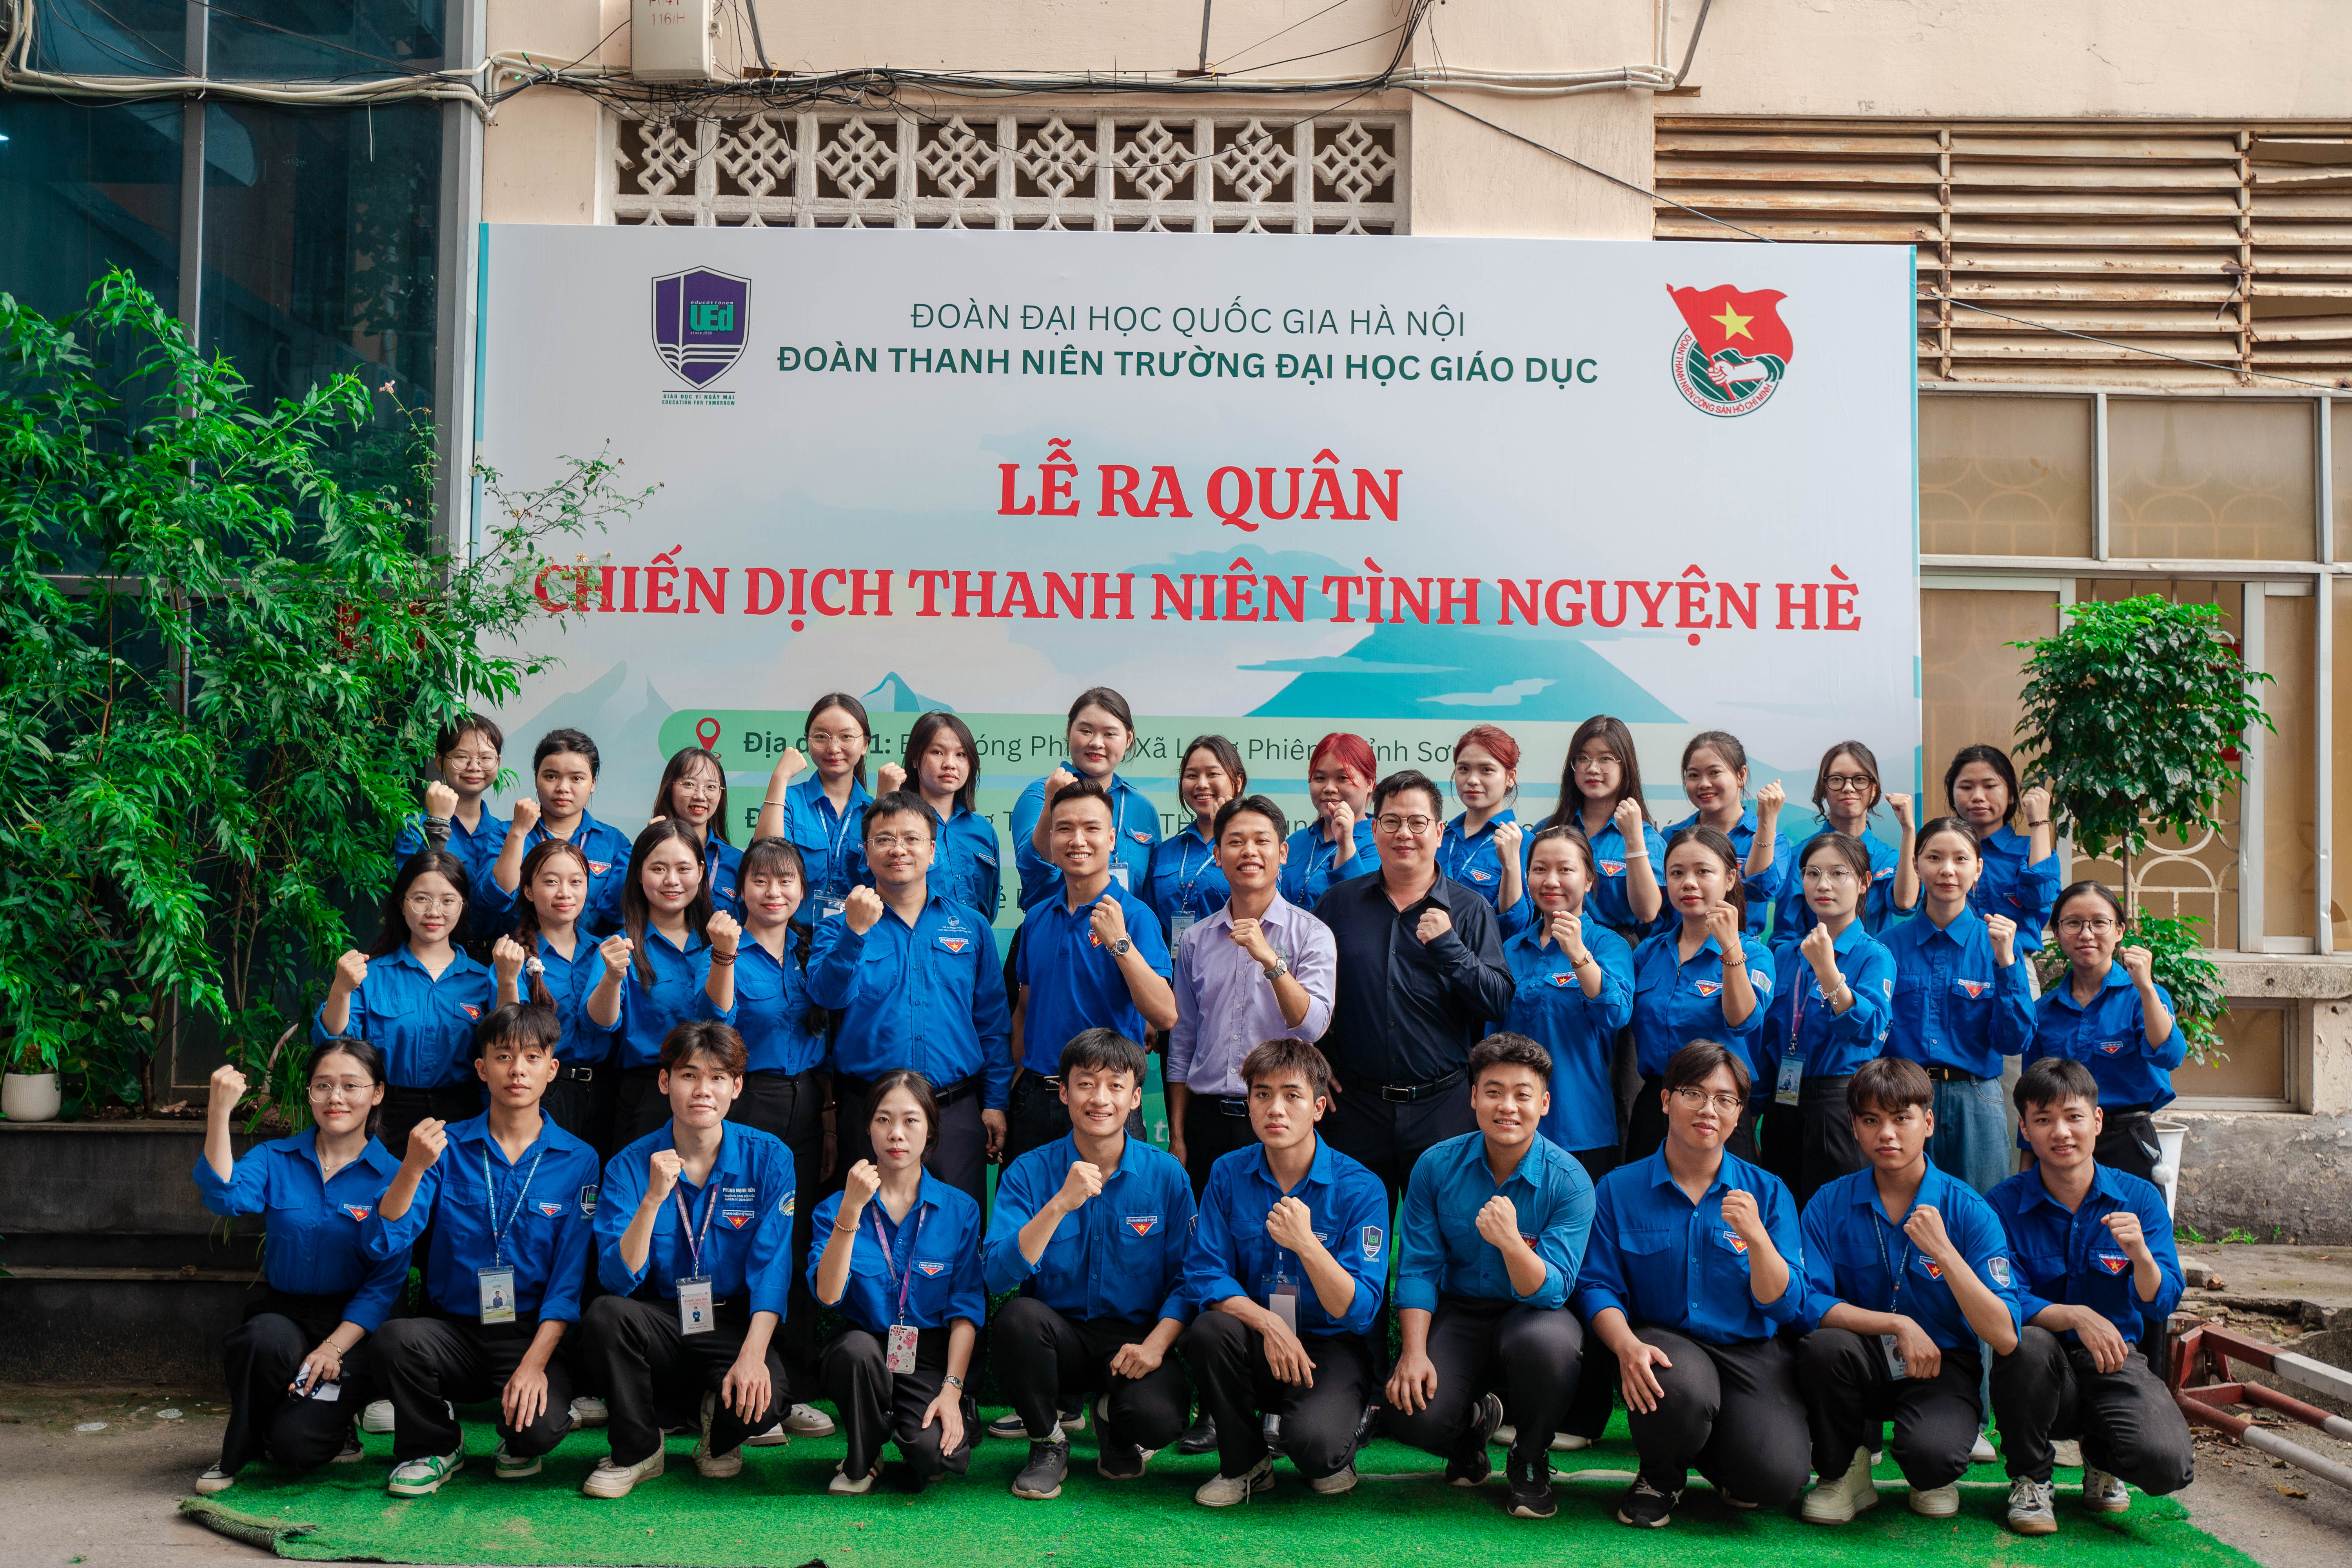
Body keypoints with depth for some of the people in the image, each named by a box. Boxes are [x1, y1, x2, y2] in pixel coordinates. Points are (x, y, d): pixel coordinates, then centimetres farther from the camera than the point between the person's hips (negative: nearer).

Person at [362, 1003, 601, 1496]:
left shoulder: (578, 1160, 0)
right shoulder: (447, 1146, 3)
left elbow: (570, 1281, -4)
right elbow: (383, 1243, -7)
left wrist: (535, 1363, -16)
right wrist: (413, 1168, -21)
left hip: (531, 1333, -1)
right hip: (453, 1330, 1)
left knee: (542, 1425, -30)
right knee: (396, 1338, -31)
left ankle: (517, 1442, 12)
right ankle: (433, 1450, 0)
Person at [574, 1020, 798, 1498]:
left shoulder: (768, 1158, -5)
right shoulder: (630, 1165, -4)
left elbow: (772, 1269, -11)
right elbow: (618, 1280, -13)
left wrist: (753, 1355, -25)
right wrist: (653, 1199, -27)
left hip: (737, 1327, -1)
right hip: (660, 1324, 1)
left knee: (763, 1398, -31)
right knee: (604, 1314, -31)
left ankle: (721, 1436, 9)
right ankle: (637, 1452, -6)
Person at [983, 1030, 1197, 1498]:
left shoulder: (1167, 1175, -2)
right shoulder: (1029, 1172, -4)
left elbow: (1188, 1278, -1)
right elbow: (996, 1275, -16)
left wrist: (1156, 1344, -18)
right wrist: (1061, 1204, -27)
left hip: (1136, 1340, 0)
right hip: (1060, 1336, 0)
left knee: (1158, 1418, -30)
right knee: (1017, 1317, -32)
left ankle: (1121, 1440, 12)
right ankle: (1047, 1445, -3)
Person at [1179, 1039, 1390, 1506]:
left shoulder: (1360, 1188, -11)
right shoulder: (1229, 1174, -2)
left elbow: (1358, 1310, -16)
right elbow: (1204, 1275, -5)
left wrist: (1307, 1244, -32)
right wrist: (1268, 1323, -22)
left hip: (1332, 1347, -3)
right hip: (1257, 1343, 3)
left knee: (1312, 1440, -32)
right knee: (1208, 1331, -30)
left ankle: (1335, 1456, 9)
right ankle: (1245, 1463, -3)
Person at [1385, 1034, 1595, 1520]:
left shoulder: (1569, 1182, -15)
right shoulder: (1437, 1166, -7)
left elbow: (1552, 1291, -22)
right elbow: (1418, 1267, -3)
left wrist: (1511, 1243, -42)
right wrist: (1414, 1352, -16)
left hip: (1532, 1313, -1)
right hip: (1458, 1312, 2)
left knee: (1546, 1339, -39)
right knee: (1413, 1417, -25)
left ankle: (1531, 1459, -5)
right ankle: (1476, 1419, 16)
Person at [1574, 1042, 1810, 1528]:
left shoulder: (1768, 1192, 5)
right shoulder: (1619, 1189, 2)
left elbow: (1785, 1306, -1)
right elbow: (1598, 1287, -2)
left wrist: (1756, 1237, -19)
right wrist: (1628, 1346, -22)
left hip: (1751, 1351, 1)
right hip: (1663, 1340, -1)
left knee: (1776, 1478, -24)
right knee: (1680, 1389, -37)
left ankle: (1716, 1463, 17)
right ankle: (1661, 1474, 0)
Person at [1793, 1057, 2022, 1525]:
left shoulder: (1969, 1212, -8)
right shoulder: (1829, 1205, -3)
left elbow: (2005, 1338, -16)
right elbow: (1808, 1306, -13)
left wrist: (1944, 1253, -26)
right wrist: (1900, 1325, -21)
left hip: (1942, 1364, -1)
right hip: (1863, 1363, 2)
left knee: (1933, 1451, -33)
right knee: (1823, 1346, -33)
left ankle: (1931, 1477, 8)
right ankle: (1843, 1473, -4)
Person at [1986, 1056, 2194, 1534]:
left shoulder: (2140, 1198, -1)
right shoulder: (2003, 1205, -6)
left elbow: (2162, 1304, -6)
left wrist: (2140, 1255, -27)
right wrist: (2075, 1316, -30)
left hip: (2117, 1363, 1)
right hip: (2043, 1373, -1)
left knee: (2168, 1465, -27)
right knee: (2026, 1343, -37)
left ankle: (2103, 1458, 15)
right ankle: (2029, 1477, -7)